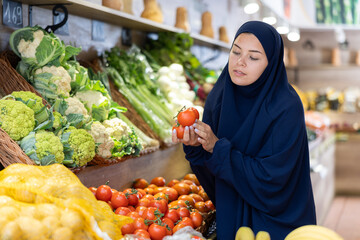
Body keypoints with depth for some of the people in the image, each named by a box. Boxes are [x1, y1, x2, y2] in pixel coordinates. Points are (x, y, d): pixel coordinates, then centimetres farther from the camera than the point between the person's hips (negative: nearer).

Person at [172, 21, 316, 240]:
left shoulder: (287, 107, -22)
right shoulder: (219, 96, -6)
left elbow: (270, 177, -24)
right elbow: (211, 172, -1)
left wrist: (217, 148, -27)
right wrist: (194, 146, -22)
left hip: (275, 220, -4)